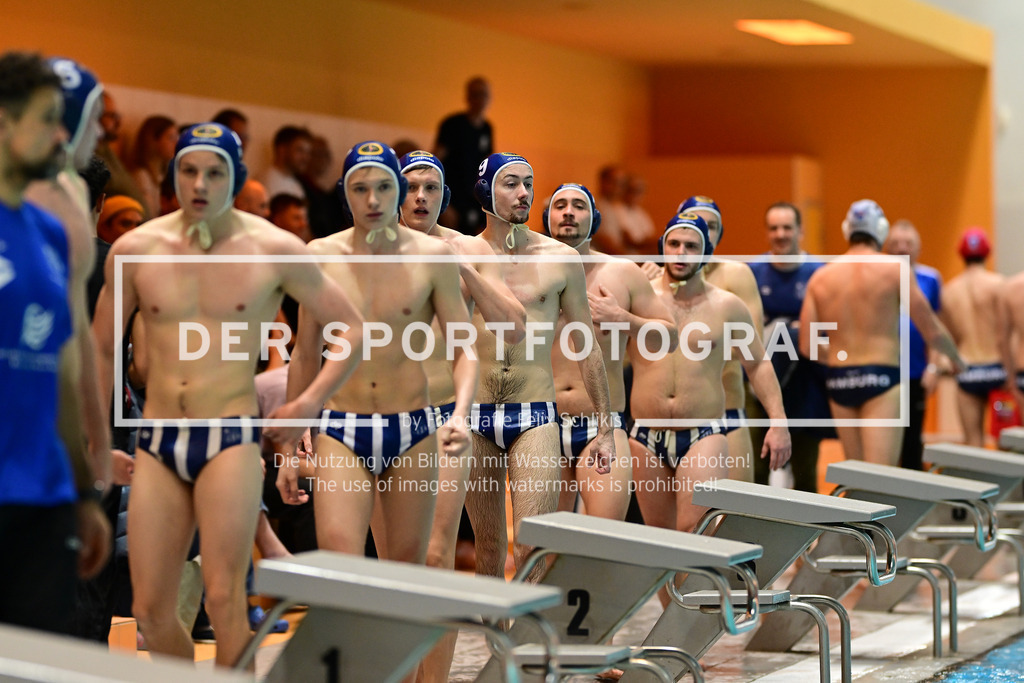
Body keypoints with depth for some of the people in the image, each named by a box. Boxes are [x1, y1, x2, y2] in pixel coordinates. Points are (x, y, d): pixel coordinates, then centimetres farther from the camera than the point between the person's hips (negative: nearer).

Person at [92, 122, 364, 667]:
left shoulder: (274, 250, -1)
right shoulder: (135, 249, 4)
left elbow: (352, 329, 8)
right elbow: (101, 349, 16)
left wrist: (312, 399, -4)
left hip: (231, 439, -3)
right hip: (157, 442, 3)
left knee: (223, 600, -12)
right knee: (150, 612, 0)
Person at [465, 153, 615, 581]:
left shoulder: (561, 259, 5)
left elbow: (587, 348, 11)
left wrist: (605, 428, 10)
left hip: (535, 417, -1)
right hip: (474, 417, 1)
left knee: (531, 550, -13)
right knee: (488, 546, 7)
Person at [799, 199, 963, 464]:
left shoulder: (820, 277, 6)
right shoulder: (894, 270, -4)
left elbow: (807, 347, 4)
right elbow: (932, 331, 0)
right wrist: (955, 358, 20)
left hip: (838, 381, 5)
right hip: (880, 377, -4)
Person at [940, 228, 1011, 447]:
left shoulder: (948, 291, 5)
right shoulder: (997, 283, -6)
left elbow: (949, 339, 7)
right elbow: (1003, 335, -10)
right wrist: (1009, 373, -7)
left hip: (966, 373, 3)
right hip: (995, 367, -3)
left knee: (973, 442, 5)